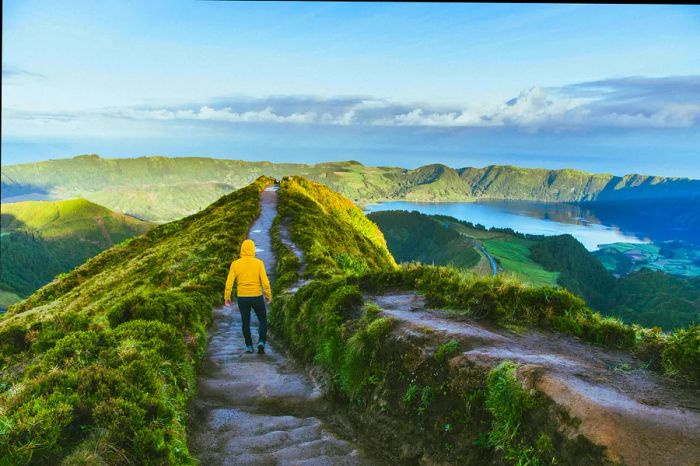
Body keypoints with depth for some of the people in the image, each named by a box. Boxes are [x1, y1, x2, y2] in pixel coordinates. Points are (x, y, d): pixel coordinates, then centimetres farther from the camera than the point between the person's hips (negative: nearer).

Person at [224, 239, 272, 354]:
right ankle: (261, 343, -3)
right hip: (257, 297, -1)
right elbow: (265, 281, -14)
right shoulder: (258, 263, -10)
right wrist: (268, 295, -1)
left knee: (246, 322, 19)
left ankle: (249, 346, 21)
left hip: (242, 298, 1)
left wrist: (227, 297, 3)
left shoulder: (235, 264, -5)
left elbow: (229, 282, -7)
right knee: (263, 320, 15)